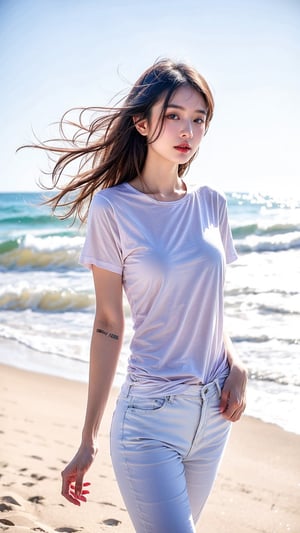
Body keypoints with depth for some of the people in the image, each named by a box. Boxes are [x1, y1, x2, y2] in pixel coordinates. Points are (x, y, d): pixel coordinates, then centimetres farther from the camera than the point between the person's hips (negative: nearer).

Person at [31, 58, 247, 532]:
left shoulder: (211, 204, 5)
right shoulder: (112, 208, -9)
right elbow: (108, 326, -7)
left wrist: (235, 367, -4)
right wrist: (88, 440, -6)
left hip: (213, 413, 5)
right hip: (150, 417, -5)